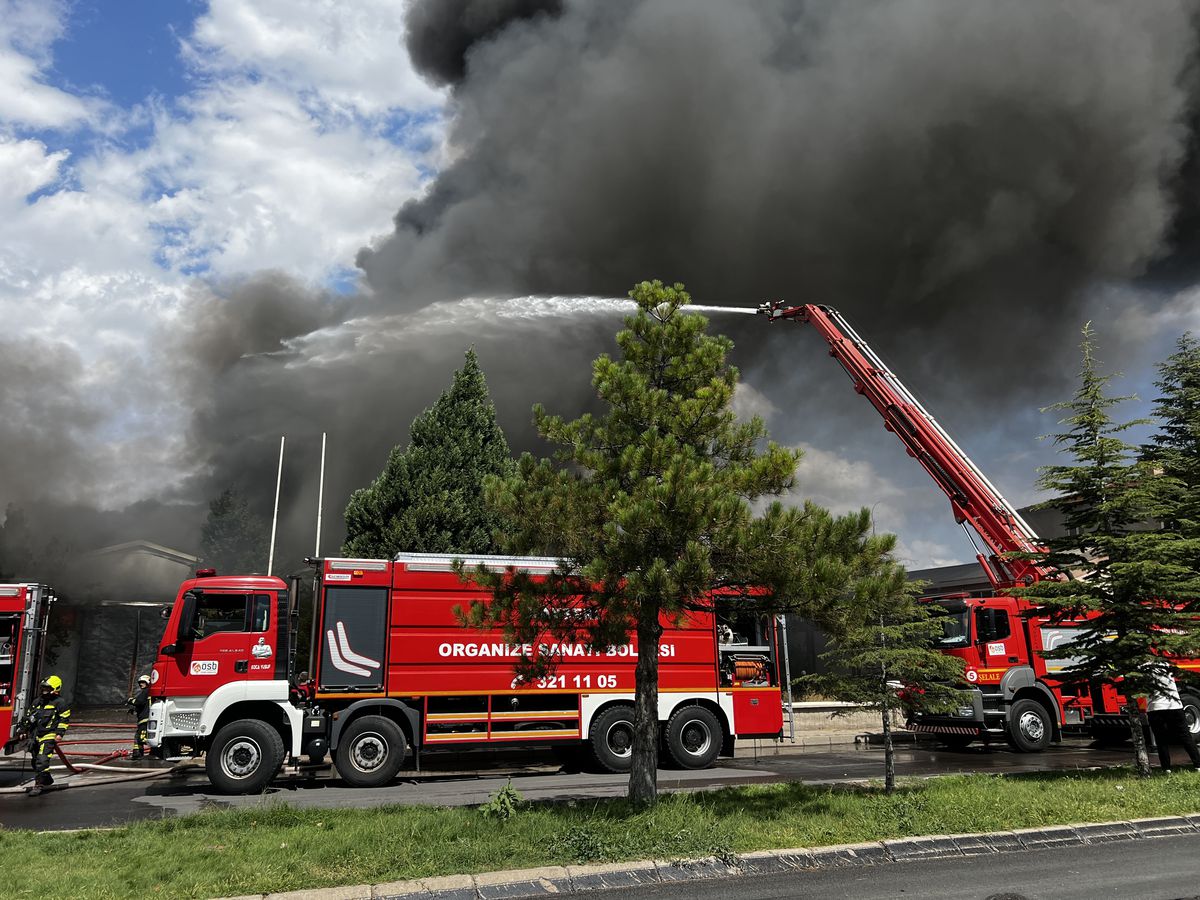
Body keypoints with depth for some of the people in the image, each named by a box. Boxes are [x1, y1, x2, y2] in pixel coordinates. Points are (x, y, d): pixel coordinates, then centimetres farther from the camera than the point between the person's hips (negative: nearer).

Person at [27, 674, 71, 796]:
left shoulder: (60, 703, -5)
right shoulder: (37, 701, 15)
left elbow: (65, 719, -6)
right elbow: (30, 716, 26)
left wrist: (60, 733, -13)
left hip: (49, 736, -8)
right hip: (36, 735, 8)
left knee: (42, 760, -16)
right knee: (36, 760, 14)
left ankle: (39, 785, -12)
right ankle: (47, 779, 32)